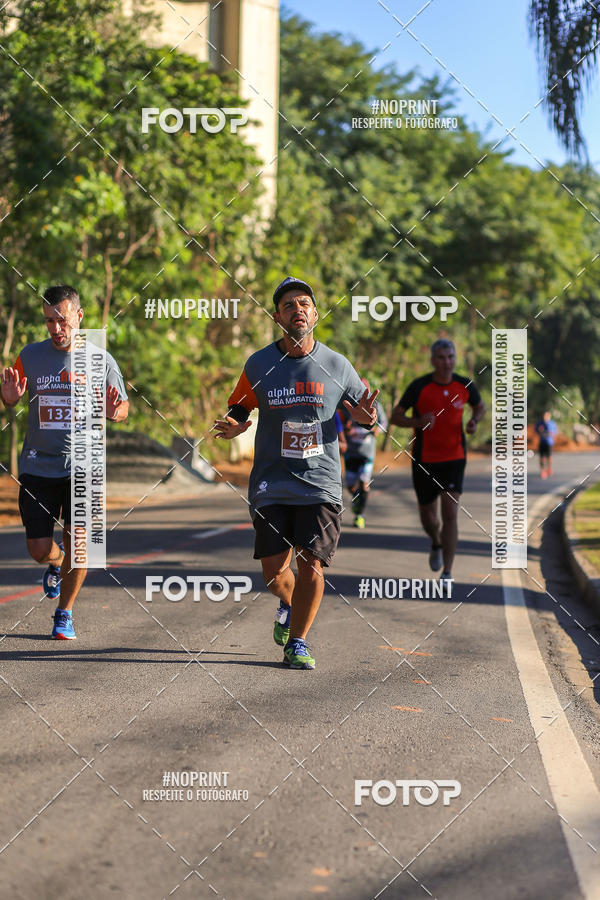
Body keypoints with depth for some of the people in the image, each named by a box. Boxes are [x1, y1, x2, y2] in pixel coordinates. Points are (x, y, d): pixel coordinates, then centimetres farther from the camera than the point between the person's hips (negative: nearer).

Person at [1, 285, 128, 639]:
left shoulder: (100, 360, -1)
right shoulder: (30, 356, 2)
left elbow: (124, 408, 6)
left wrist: (114, 411, -18)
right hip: (38, 465, 2)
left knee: (78, 540, -11)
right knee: (39, 550, 2)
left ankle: (65, 612, 10)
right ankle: (59, 562, 40)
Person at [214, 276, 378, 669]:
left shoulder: (337, 365, 0)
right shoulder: (259, 365, 0)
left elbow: (365, 410, 12)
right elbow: (239, 408, 12)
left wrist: (367, 417, -12)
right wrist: (233, 426, -11)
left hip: (321, 485, 0)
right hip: (272, 485, 1)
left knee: (310, 565, -8)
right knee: (274, 570, 0)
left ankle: (298, 641, 14)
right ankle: (290, 605, 37)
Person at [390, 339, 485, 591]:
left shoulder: (464, 386, -2)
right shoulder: (419, 386, -10)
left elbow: (480, 406, 18)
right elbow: (395, 417, -4)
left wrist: (474, 421, -5)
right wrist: (418, 422, -24)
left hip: (454, 459, 0)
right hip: (424, 459, 0)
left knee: (450, 513, -13)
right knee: (428, 517, 8)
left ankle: (447, 575, -9)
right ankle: (437, 544, 45)